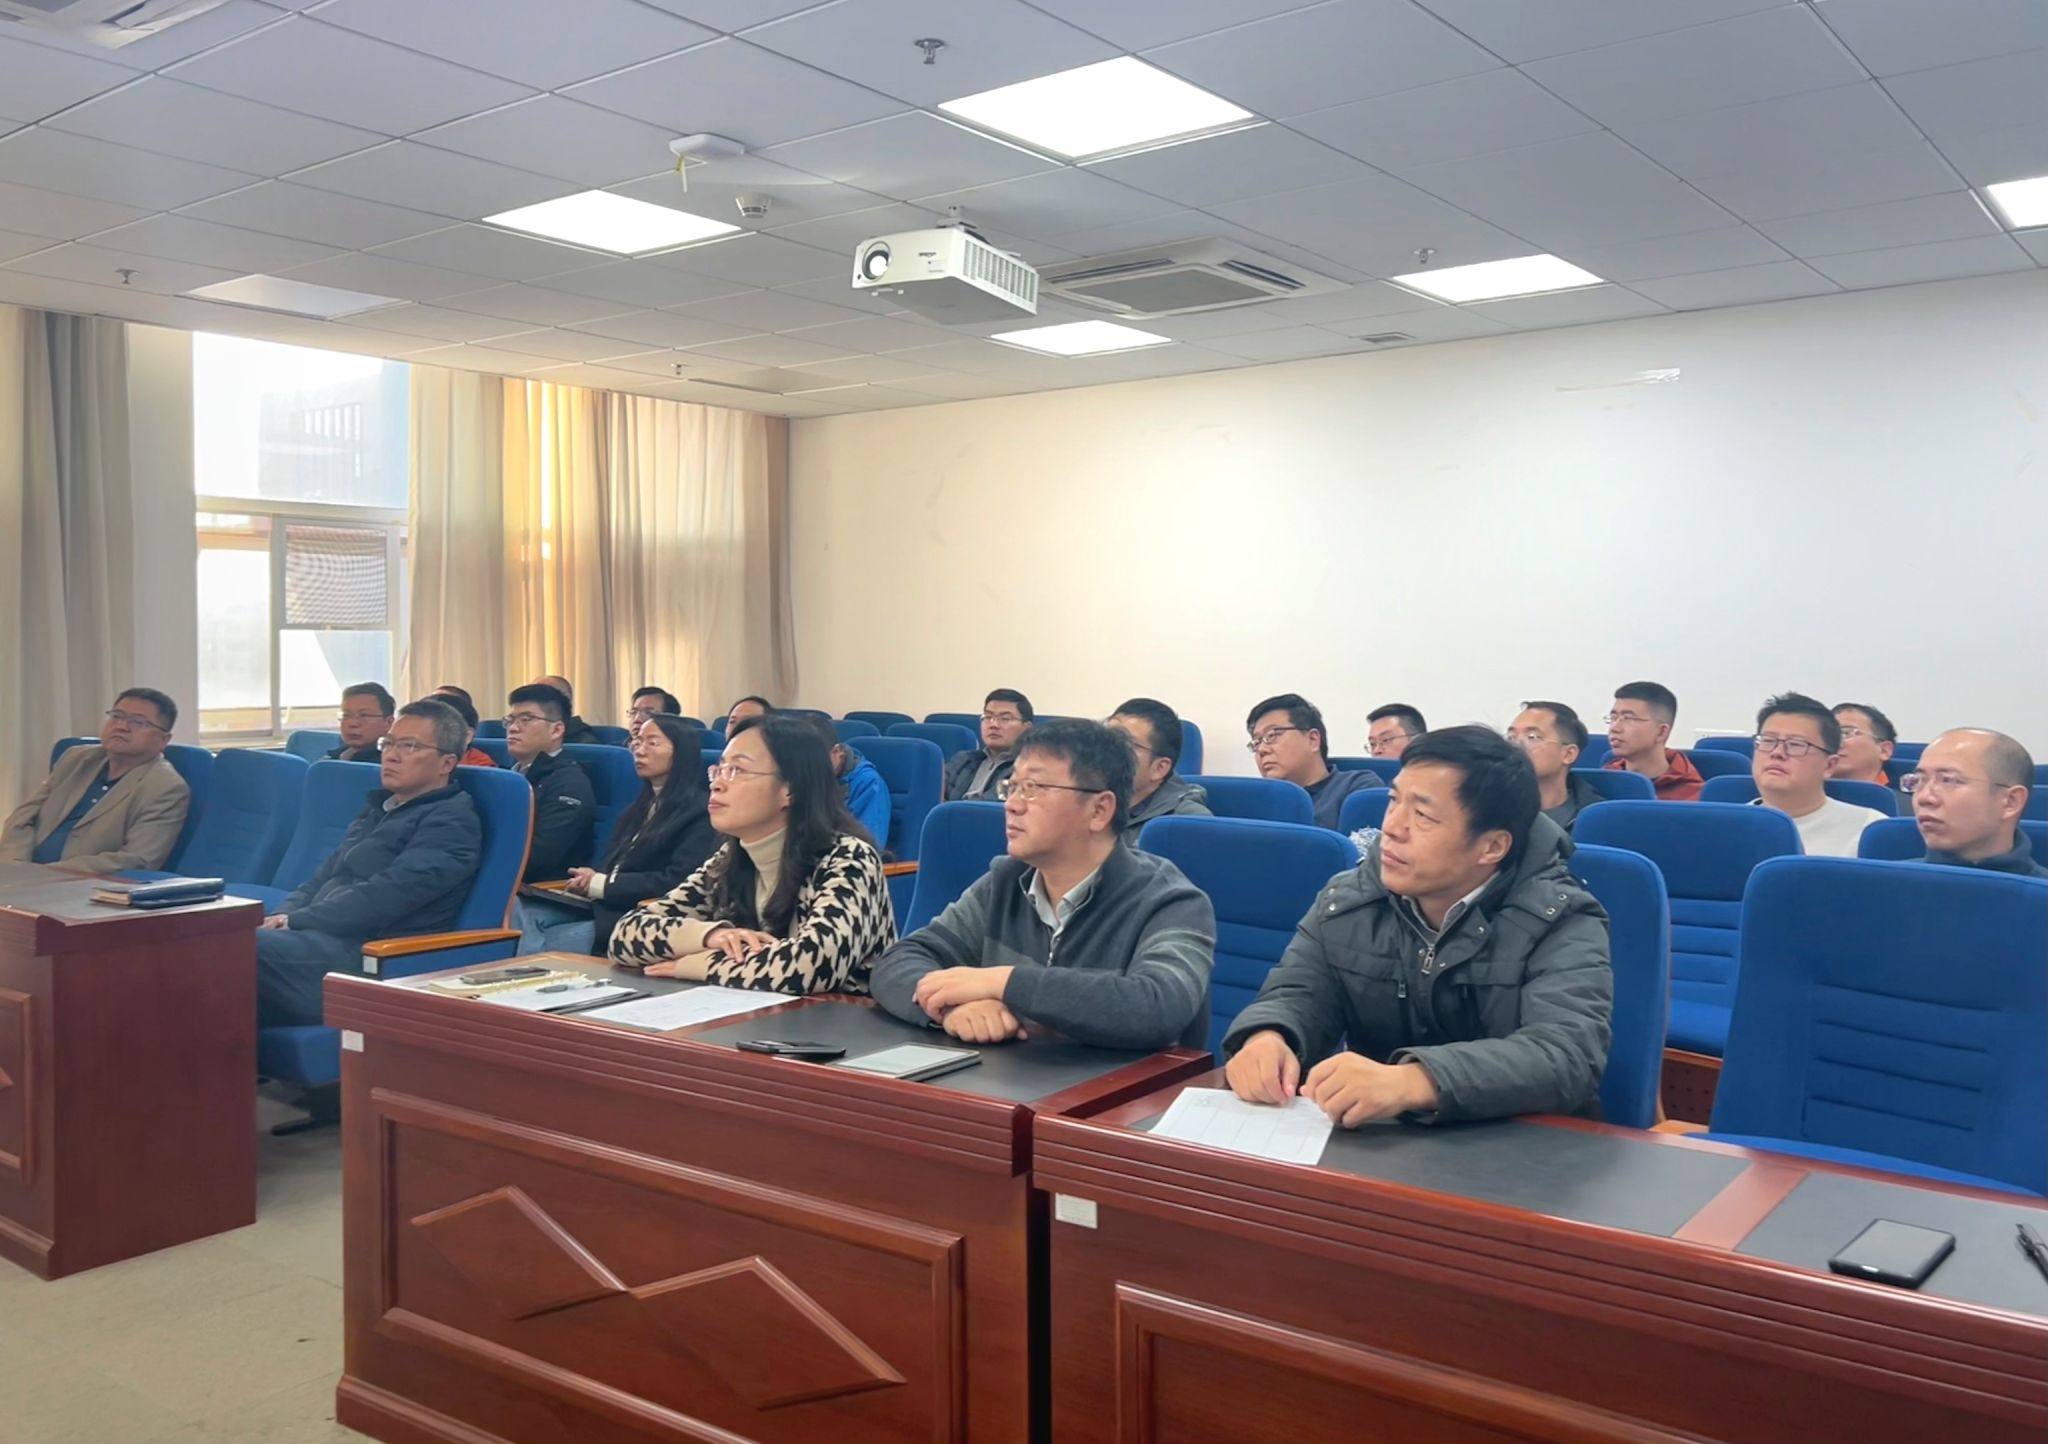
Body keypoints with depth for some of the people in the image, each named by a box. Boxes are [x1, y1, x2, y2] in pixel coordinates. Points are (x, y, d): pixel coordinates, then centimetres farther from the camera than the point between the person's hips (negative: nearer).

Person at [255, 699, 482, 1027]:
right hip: (331, 936, 9)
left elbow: (386, 896, -16)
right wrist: (280, 918, 0)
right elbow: (322, 879, 21)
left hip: (372, 955, -9)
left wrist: (295, 921, -13)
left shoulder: (452, 821, -4)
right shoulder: (379, 809, 26)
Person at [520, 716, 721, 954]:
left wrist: (602, 884, -13)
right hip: (602, 904, 7)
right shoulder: (642, 804, 25)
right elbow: (613, 862, 19)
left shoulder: (698, 812, -3)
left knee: (548, 949, -27)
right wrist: (590, 879, -6)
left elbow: (677, 881, -15)